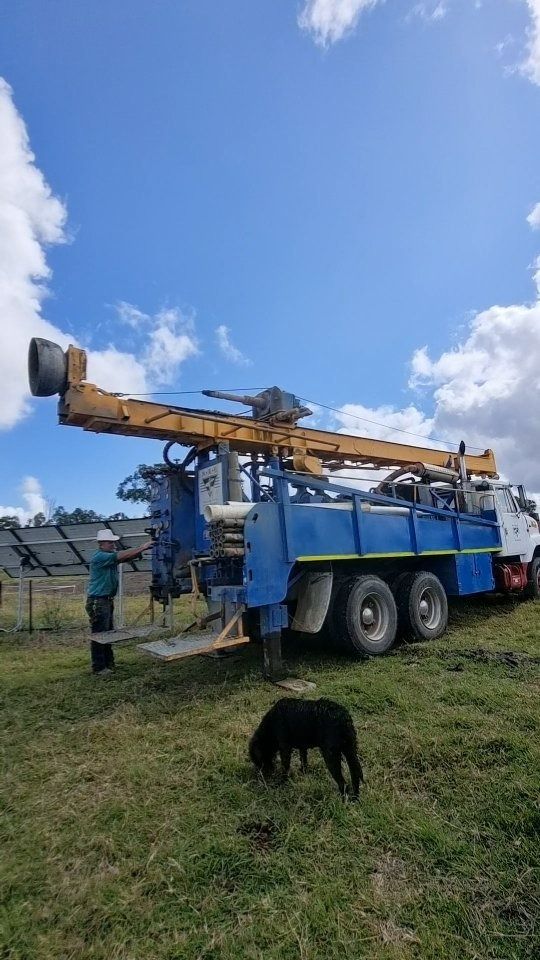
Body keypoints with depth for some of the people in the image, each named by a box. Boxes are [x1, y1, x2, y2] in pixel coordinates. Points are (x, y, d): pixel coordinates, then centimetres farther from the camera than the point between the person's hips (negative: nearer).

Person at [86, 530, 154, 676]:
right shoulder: (99, 557, -16)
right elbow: (121, 556, -26)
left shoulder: (111, 556, 11)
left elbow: (129, 557, 2)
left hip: (107, 600, 9)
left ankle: (109, 663, 25)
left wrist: (142, 548, -15)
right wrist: (141, 547, -24)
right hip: (97, 601, -9)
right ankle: (99, 668, 6)